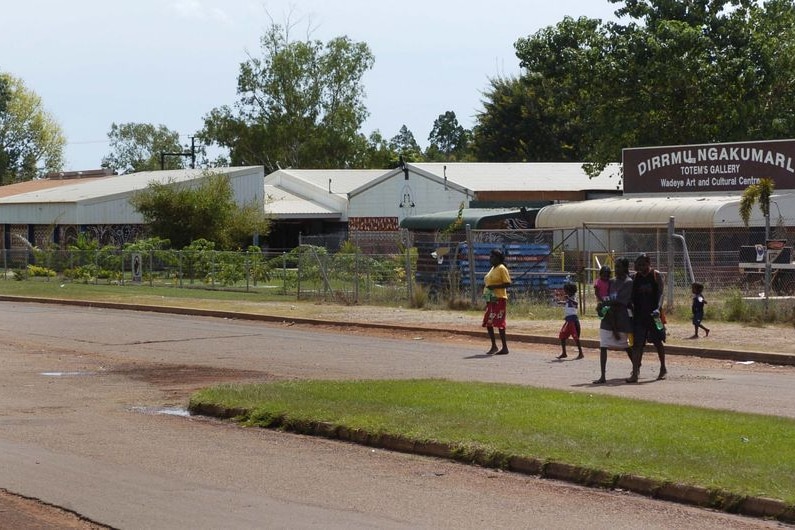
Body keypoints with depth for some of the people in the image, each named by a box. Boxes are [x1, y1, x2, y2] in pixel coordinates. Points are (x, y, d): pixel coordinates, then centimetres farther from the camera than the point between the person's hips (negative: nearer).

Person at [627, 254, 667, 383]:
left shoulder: (656, 275, -4)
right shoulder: (635, 277, 6)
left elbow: (660, 293, -12)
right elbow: (632, 296, 9)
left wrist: (658, 308, -26)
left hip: (653, 314, -3)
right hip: (639, 314, 3)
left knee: (657, 342, 10)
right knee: (637, 343, -5)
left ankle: (663, 369, 27)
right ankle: (635, 373, -8)